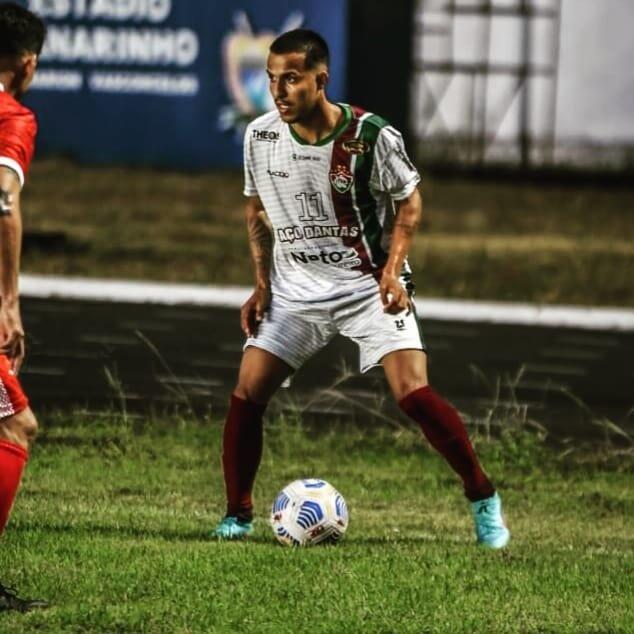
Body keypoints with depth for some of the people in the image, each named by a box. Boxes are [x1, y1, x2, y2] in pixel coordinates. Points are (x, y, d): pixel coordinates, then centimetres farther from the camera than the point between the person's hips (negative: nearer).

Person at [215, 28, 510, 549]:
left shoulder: (370, 136, -17)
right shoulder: (261, 137, -5)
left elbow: (409, 201, -3)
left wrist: (392, 271, -16)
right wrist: (262, 285, 3)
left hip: (369, 286, -3)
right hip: (294, 290, 4)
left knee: (413, 394, -16)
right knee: (247, 394, -8)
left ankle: (484, 500, 0)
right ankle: (238, 514, 9)